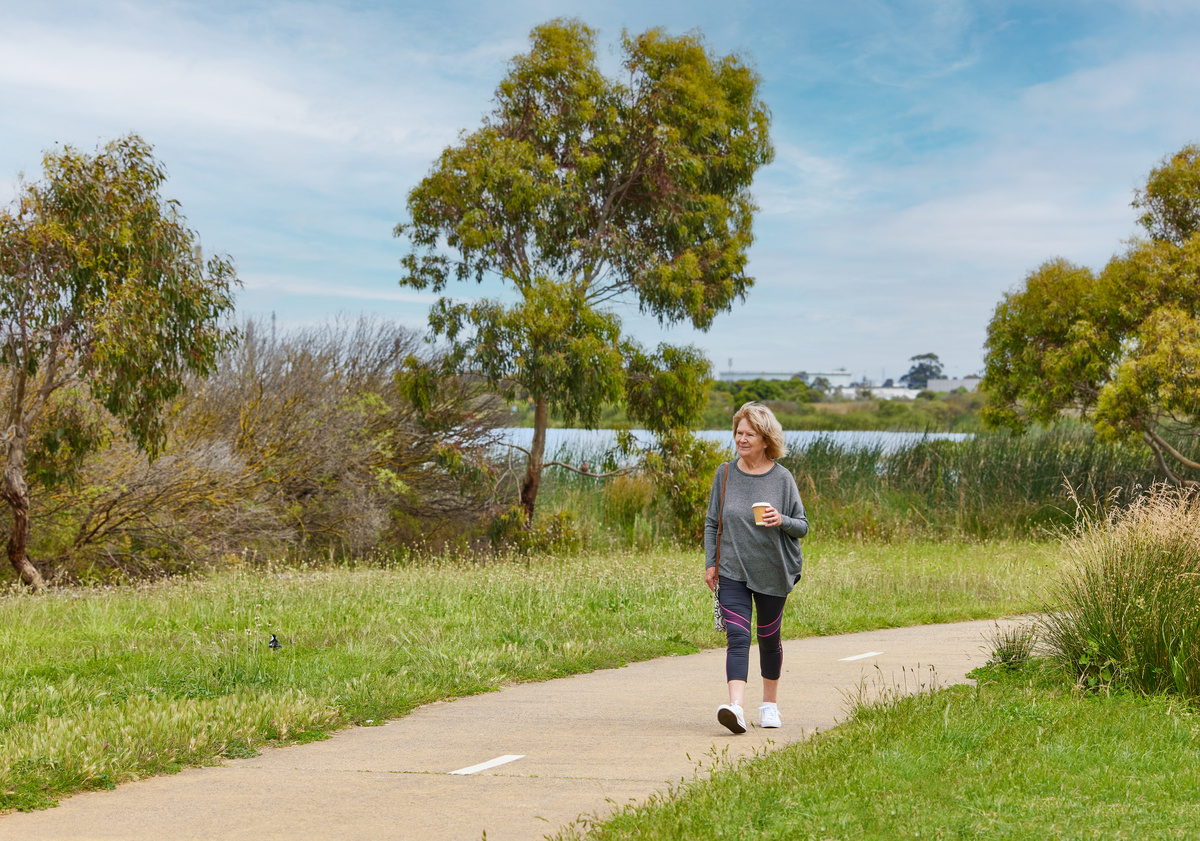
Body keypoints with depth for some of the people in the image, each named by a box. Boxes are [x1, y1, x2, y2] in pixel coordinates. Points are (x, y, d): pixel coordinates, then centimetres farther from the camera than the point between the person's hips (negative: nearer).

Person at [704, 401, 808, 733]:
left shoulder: (782, 478, -4)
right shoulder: (725, 474, 0)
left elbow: (802, 526, 0)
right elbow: (712, 522, 8)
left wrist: (781, 520, -20)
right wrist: (710, 563, 2)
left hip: (773, 572, 0)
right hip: (732, 571, 0)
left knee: (769, 638, 12)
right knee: (737, 637, -13)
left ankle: (770, 704, 30)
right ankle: (736, 706, -25)